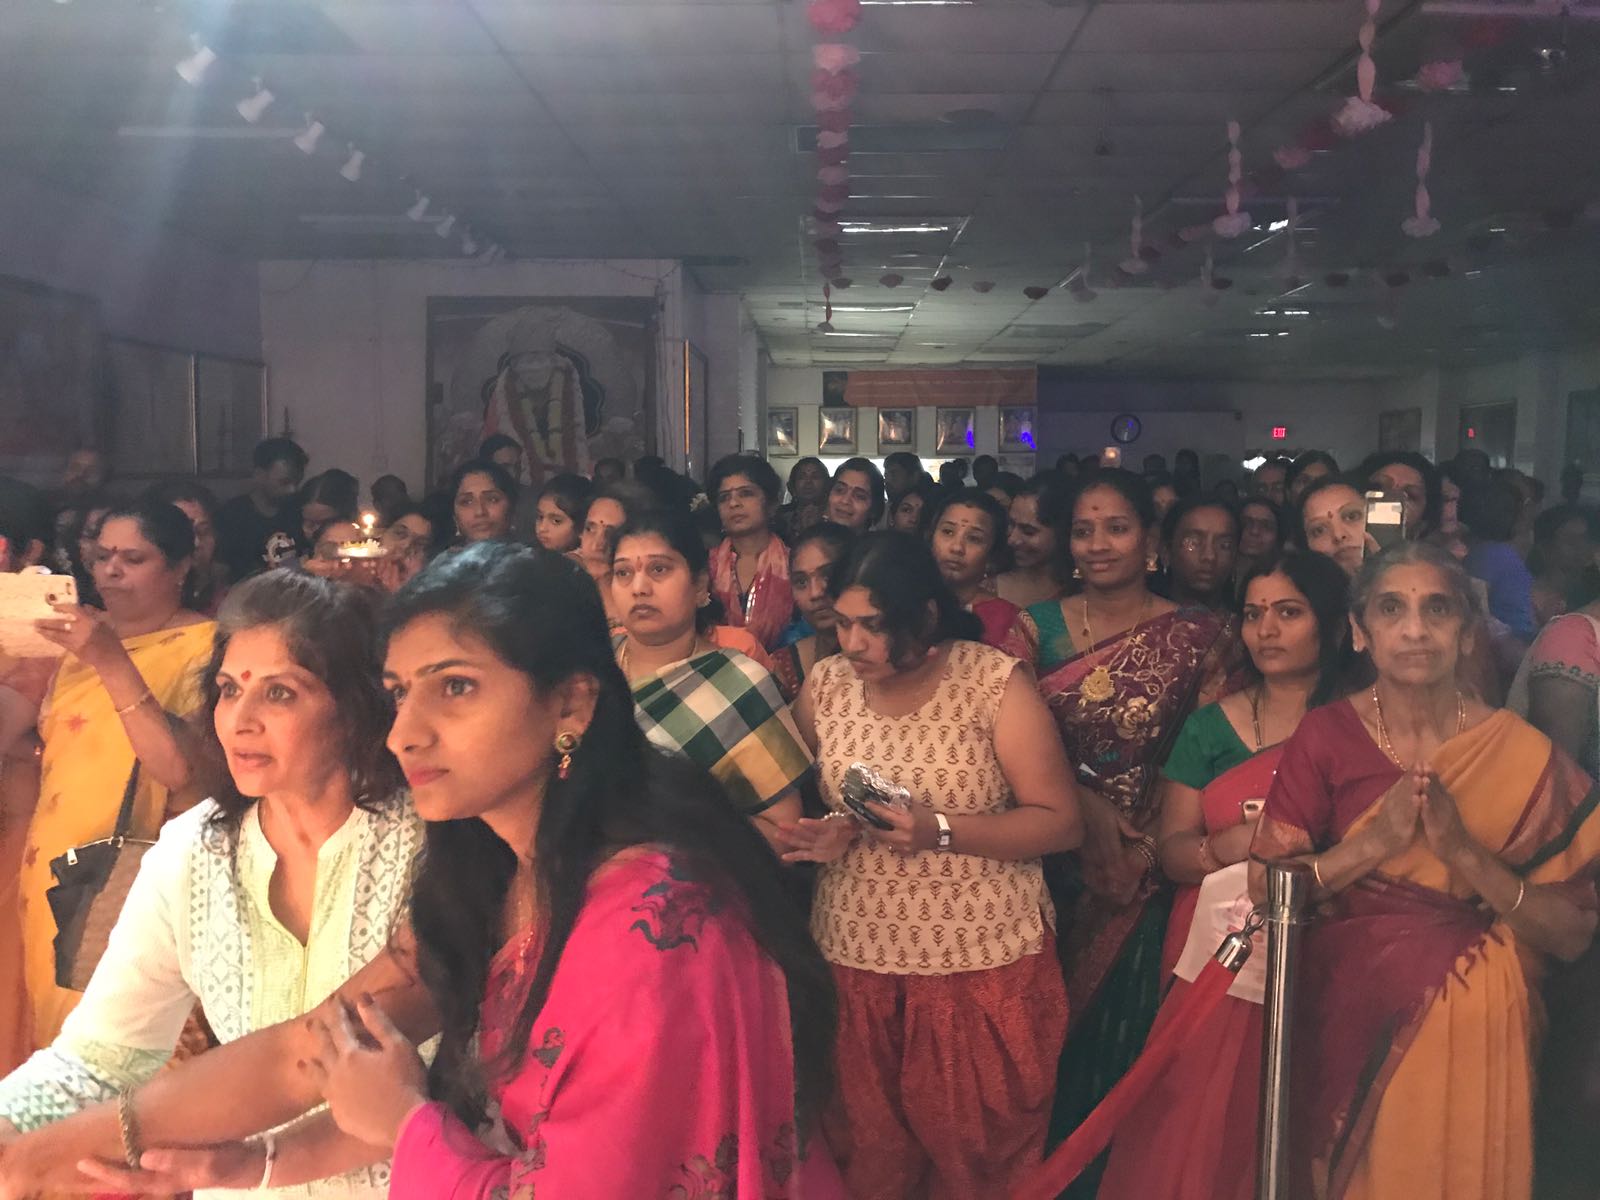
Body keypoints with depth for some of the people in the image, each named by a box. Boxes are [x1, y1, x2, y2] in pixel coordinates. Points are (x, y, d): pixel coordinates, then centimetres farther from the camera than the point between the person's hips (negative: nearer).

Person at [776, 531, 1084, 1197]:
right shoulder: (824, 686, 2)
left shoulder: (995, 684, -9)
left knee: (973, 1146, 9)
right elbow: (798, 802, 13)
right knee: (865, 1146, 13)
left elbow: (1061, 823, -9)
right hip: (852, 956, 3)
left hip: (980, 960, -3)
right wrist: (821, 835, -10)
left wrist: (940, 830, -21)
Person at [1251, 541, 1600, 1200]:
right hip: (1347, 1021, 0)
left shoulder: (1522, 754, -6)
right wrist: (1373, 843, -23)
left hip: (1475, 1031, 0)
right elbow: (1265, 884, -11)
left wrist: (1466, 853, -22)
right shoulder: (1324, 736, -6)